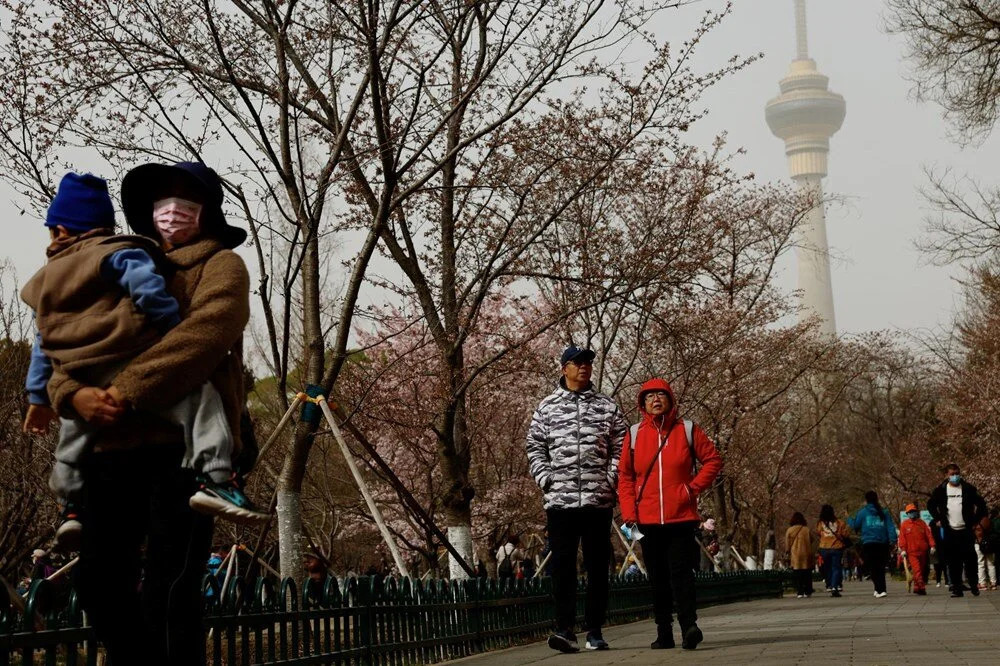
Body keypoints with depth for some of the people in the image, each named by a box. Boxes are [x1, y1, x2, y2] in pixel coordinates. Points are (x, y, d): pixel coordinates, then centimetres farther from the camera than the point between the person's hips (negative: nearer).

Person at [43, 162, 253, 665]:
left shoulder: (221, 265, 7)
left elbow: (205, 333, -14)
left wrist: (131, 390, -21)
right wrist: (74, 395, -8)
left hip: (183, 445, -6)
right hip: (111, 447, 6)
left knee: (167, 594, -10)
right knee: (98, 583, 8)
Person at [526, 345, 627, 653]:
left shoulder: (607, 407, 10)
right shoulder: (547, 407, 8)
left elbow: (621, 448, 8)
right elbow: (534, 447, 9)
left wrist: (611, 479, -3)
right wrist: (546, 478, -3)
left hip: (599, 498, 1)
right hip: (560, 498, -1)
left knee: (597, 566, 5)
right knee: (562, 566, -5)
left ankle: (595, 630, 12)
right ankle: (565, 629, -6)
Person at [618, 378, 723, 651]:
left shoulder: (687, 430, 2)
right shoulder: (634, 434, 5)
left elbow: (713, 459, 7)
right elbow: (625, 476, 6)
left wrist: (694, 487, -5)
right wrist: (629, 512, -2)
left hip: (682, 517, -2)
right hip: (648, 520, 2)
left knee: (681, 572, -11)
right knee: (658, 578, 8)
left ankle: (689, 625, -15)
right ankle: (664, 633, 14)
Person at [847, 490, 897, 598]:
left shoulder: (862, 512, 1)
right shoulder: (884, 512, 11)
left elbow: (855, 525, 8)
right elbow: (890, 526, 4)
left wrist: (849, 519, 27)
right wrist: (893, 539, 0)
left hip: (868, 544, -3)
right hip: (882, 543, 3)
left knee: (873, 568, -3)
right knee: (880, 568, 14)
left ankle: (880, 590, -16)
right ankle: (880, 588, 15)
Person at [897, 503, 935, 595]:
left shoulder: (922, 523, 11)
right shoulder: (904, 524, 5)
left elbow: (929, 535, 6)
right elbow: (902, 538, 1)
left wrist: (932, 546, -6)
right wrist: (903, 549, -8)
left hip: (923, 552, 4)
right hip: (911, 552, -4)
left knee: (922, 570, 8)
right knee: (917, 570, -16)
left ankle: (917, 588, 18)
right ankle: (921, 587, -22)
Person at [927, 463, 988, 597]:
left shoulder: (968, 489, 2)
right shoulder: (941, 490, 5)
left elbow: (981, 504, 7)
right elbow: (931, 505, 17)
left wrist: (975, 520, 0)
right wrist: (939, 518, 7)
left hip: (966, 531, -1)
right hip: (950, 531, 1)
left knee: (970, 559, -3)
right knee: (953, 561, 0)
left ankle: (974, 585, 8)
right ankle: (957, 589, 2)